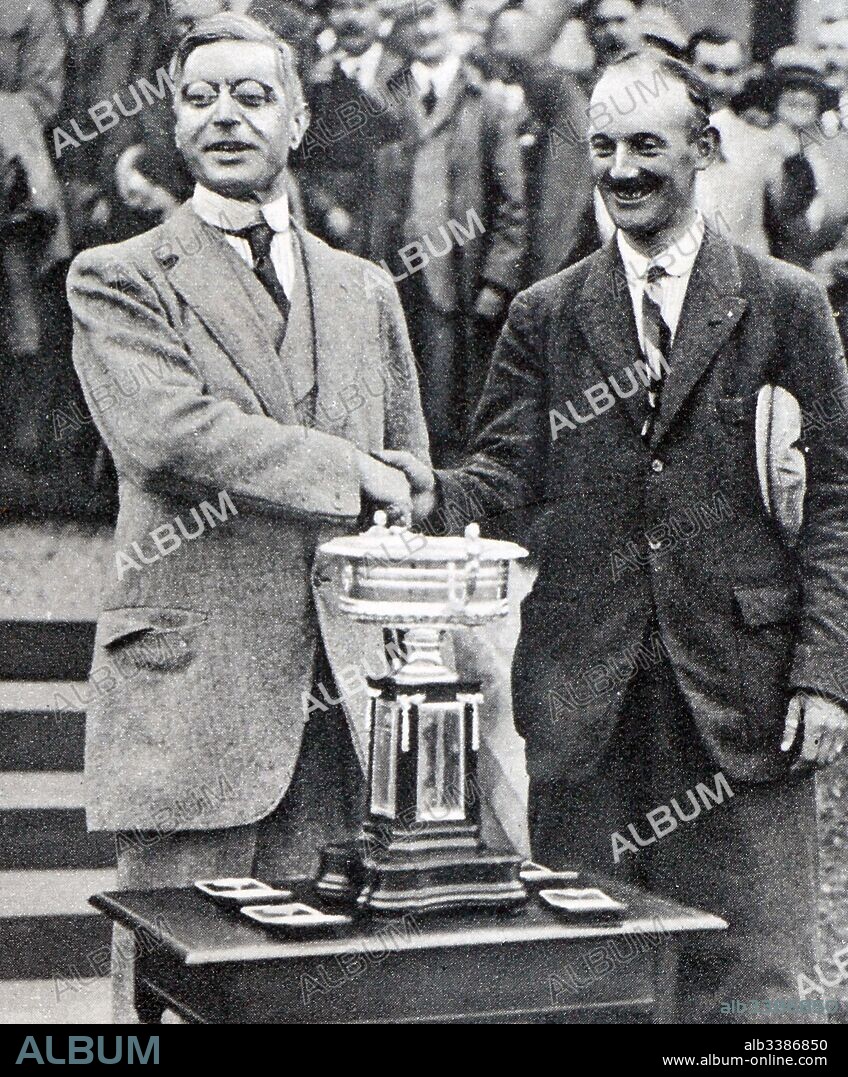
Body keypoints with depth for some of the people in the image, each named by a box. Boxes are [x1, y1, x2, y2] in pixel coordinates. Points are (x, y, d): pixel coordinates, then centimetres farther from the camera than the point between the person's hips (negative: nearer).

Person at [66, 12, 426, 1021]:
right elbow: (164, 433, -16)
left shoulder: (366, 292, 19)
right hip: (189, 700, -4)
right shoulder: (118, 280, 3)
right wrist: (350, 475, -11)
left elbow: (412, 490, 22)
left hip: (346, 702, 4)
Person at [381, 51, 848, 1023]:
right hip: (583, 694, 2)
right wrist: (436, 492, -20)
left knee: (751, 977, 3)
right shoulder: (545, 315, 10)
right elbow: (509, 469, 3)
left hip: (738, 693, -1)